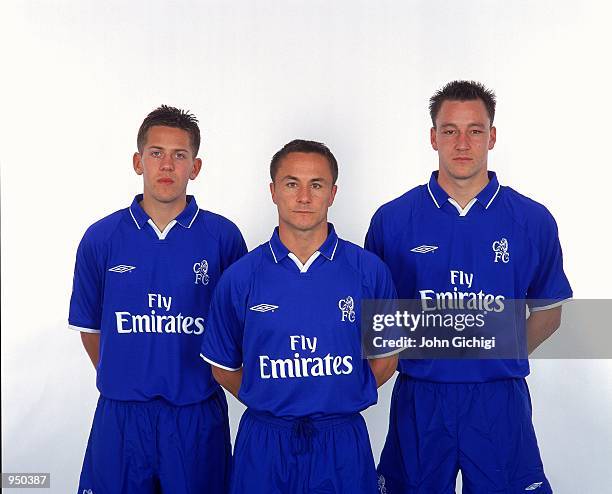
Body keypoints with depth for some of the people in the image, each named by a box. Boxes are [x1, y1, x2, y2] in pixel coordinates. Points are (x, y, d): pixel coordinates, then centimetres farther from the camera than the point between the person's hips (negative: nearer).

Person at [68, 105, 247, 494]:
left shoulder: (223, 237, -4)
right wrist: (122, 381, 9)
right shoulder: (101, 238, 0)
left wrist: (200, 381, 6)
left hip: (198, 415, 0)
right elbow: (90, 327, 9)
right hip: (120, 417, 1)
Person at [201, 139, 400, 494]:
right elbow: (223, 367, 6)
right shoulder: (240, 277, -3)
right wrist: (271, 404, 1)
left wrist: (340, 399, -1)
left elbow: (386, 358, 6)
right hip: (264, 442, 0)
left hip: (343, 442, 0)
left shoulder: (369, 270, -3)